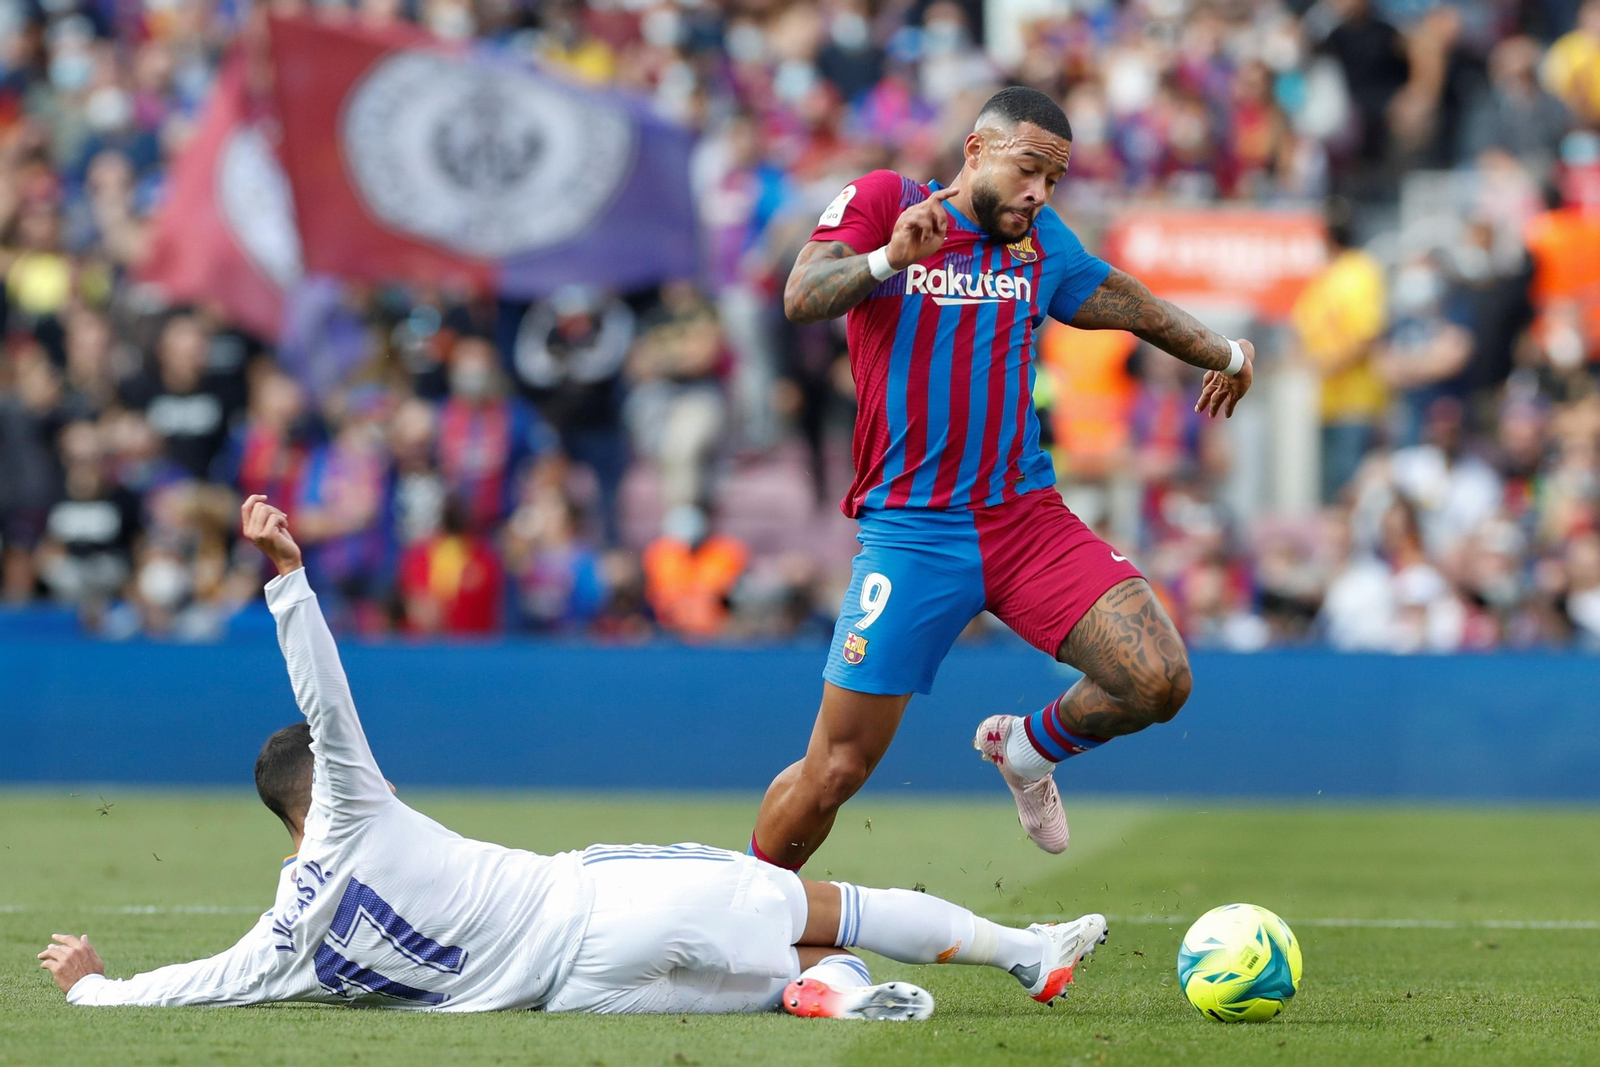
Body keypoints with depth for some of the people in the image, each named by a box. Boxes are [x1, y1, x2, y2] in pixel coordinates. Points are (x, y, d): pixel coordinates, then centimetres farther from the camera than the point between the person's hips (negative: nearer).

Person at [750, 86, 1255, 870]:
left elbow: (1126, 304, 33)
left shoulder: (1042, 241, 14)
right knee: (836, 769, -7)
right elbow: (801, 299, -16)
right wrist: (886, 261, -33)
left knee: (1159, 682, -13)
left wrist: (1223, 352, 42)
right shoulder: (882, 200, -1)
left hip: (1027, 513, 5)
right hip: (912, 532, -5)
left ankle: (1027, 748, 18)